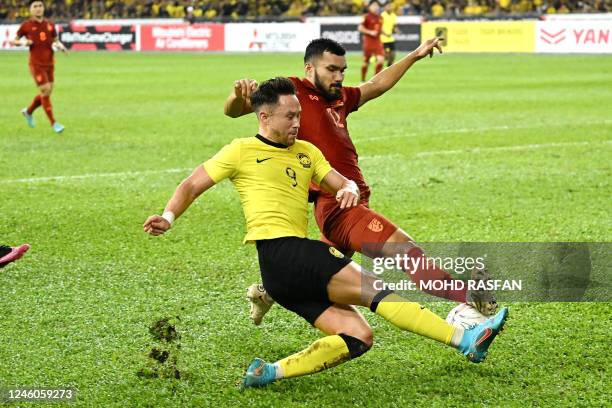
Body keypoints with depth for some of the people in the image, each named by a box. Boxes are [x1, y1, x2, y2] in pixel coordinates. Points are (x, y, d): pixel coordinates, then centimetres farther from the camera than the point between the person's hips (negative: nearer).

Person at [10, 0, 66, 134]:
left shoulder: (50, 25, 8)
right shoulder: (26, 26, -2)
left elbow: (56, 41, 17)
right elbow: (13, 41, 8)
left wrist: (60, 46, -5)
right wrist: (23, 42, -13)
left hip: (49, 64, 5)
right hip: (36, 64, -5)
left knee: (46, 93, 10)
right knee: (45, 91, -12)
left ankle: (28, 112, 36)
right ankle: (53, 123, -3)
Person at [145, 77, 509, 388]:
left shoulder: (306, 151, 23)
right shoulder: (243, 151, 4)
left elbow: (344, 184, 21)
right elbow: (192, 185, 7)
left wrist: (349, 190, -4)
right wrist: (169, 218, -11)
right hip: (280, 251, -8)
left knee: (359, 336, -5)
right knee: (380, 289, -15)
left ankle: (271, 372, -9)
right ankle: (464, 340, -18)